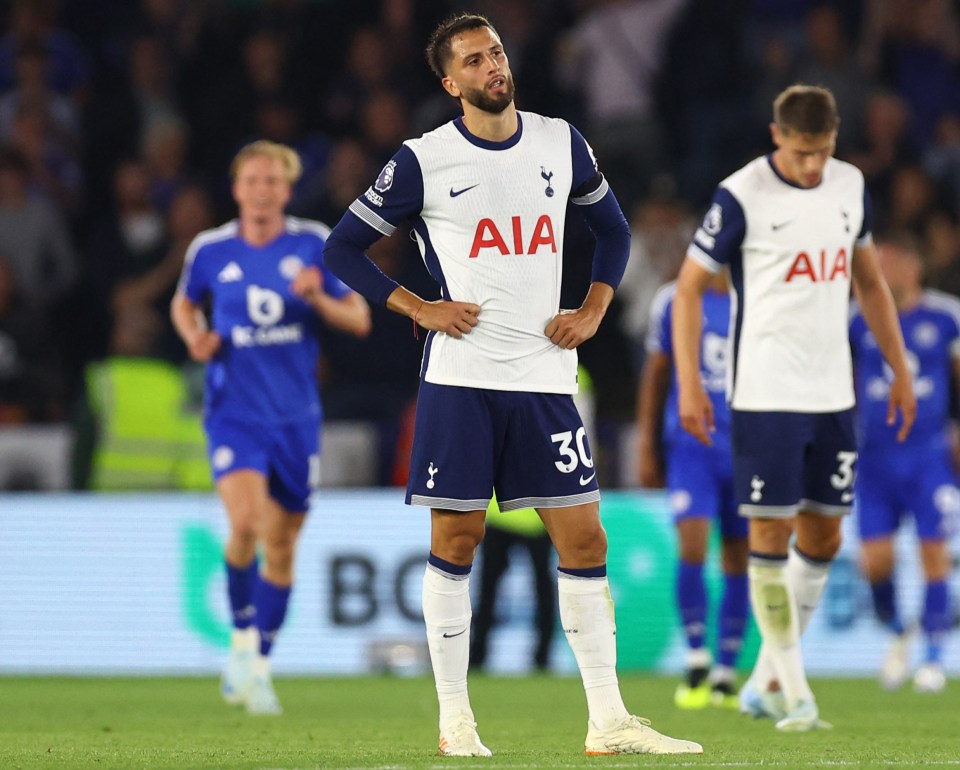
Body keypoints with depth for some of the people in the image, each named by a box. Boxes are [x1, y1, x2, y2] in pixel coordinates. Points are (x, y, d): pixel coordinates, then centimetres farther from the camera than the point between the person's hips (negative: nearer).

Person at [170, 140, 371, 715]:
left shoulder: (314, 244, -1)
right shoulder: (210, 250, 0)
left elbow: (359, 321, 2)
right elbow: (184, 304, 20)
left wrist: (320, 299, -18)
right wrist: (194, 336, -2)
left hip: (296, 416, 2)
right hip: (234, 409, -2)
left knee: (281, 544, 8)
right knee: (245, 524, -23)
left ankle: (259, 667, 23)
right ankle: (243, 637, 0)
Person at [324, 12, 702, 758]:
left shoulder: (561, 143, 7)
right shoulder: (424, 161, -3)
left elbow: (613, 227, 22)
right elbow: (344, 247, 4)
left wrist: (593, 311, 8)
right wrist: (417, 308, -5)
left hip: (545, 379, 3)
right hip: (460, 380, -3)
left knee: (584, 538, 0)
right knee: (455, 540, -1)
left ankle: (608, 720, 3)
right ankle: (455, 720, 8)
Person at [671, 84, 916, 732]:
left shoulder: (850, 186, 7)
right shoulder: (741, 197, -9)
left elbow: (870, 281, 19)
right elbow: (690, 286, -5)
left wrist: (900, 370, 17)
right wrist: (689, 384, -12)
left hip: (833, 393, 6)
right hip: (765, 393, -6)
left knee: (823, 536, 7)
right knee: (771, 532, -7)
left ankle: (766, 680, 18)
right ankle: (794, 694, -4)